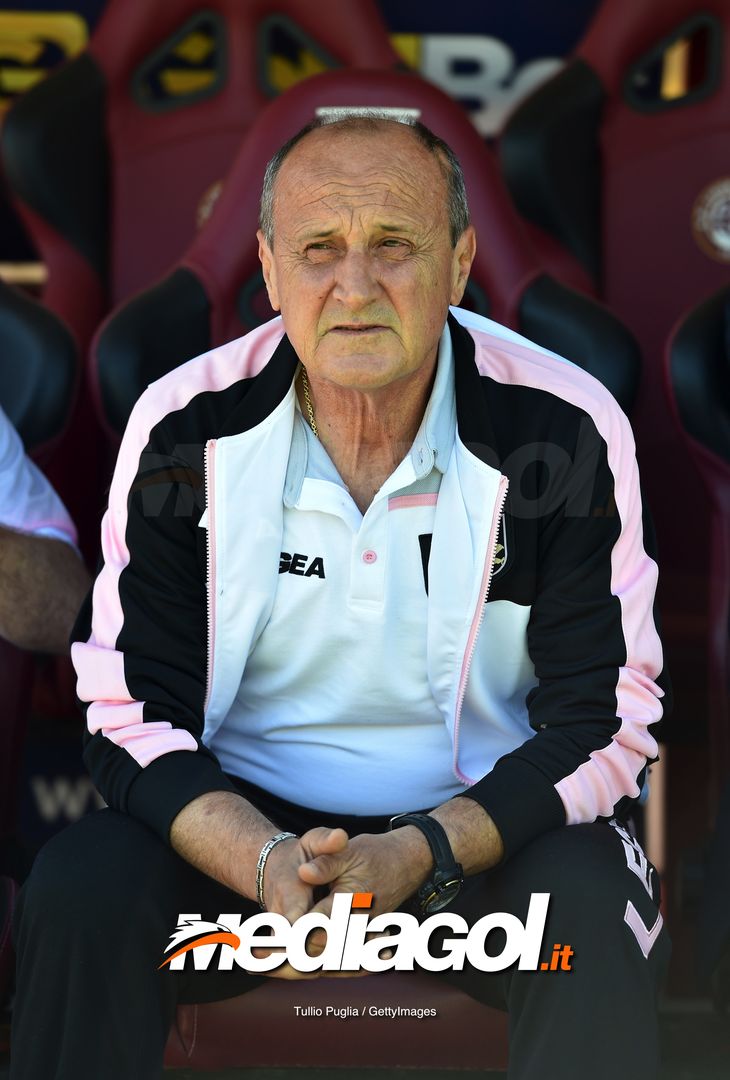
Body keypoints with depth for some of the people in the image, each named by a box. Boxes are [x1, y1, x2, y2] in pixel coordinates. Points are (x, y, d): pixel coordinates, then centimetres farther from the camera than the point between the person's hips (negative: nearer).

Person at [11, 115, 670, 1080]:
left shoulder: (566, 431, -11)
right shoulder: (188, 428, -8)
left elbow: (606, 722, -10)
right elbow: (133, 716, -7)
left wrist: (418, 856, -27)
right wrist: (264, 864, -28)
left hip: (482, 821, -1)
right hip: (239, 822, 1)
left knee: (593, 916, -32)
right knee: (79, 893, -27)